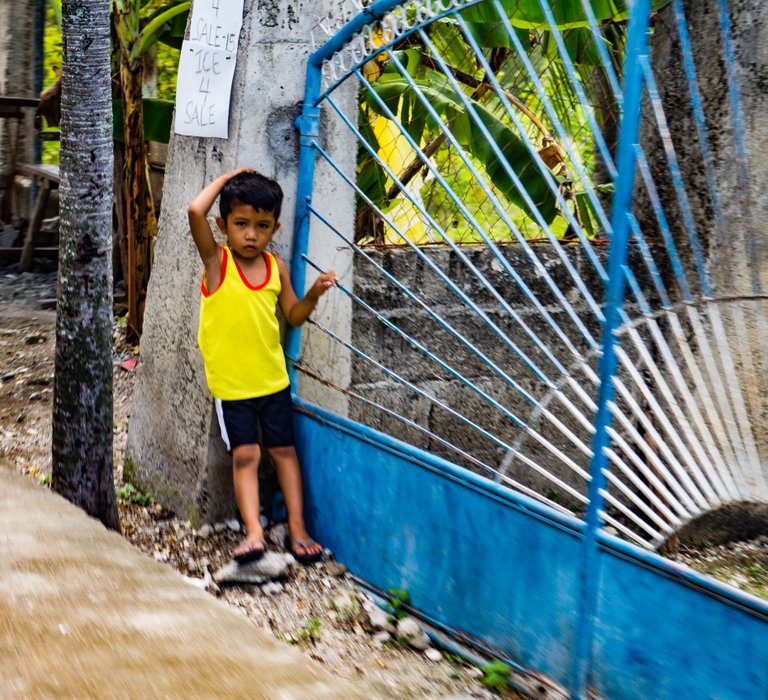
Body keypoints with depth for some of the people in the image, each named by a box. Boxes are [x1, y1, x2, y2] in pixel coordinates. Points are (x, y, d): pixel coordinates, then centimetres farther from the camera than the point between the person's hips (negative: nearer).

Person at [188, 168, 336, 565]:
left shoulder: (276, 267, 1)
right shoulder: (216, 261, -10)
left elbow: (293, 317, 11)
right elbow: (196, 211, -26)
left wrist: (312, 295, -8)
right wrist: (226, 178, -13)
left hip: (273, 378, 4)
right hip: (231, 382, -4)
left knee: (283, 449, 9)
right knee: (245, 454, -4)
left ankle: (297, 529, 14)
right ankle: (253, 533, -5)